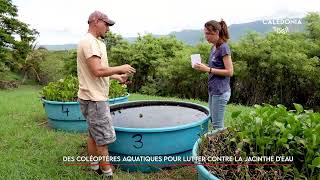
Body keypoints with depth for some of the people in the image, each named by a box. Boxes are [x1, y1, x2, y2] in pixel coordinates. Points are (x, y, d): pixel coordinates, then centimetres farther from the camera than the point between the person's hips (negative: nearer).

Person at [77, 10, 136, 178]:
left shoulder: (94, 42, 15)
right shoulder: (89, 42, -17)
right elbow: (98, 71, -26)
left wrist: (117, 76, 15)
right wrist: (120, 68, -14)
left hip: (93, 97, 10)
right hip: (94, 99, -10)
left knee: (93, 135, 18)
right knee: (103, 139, -1)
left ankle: (94, 168, 31)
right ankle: (107, 173, 11)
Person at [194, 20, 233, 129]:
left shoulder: (223, 48, -14)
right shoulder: (214, 47, 12)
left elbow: (229, 72, -17)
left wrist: (208, 69, -19)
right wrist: (203, 68, 2)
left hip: (220, 92, -9)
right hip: (213, 91, 9)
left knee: (218, 125, 0)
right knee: (214, 122, 17)